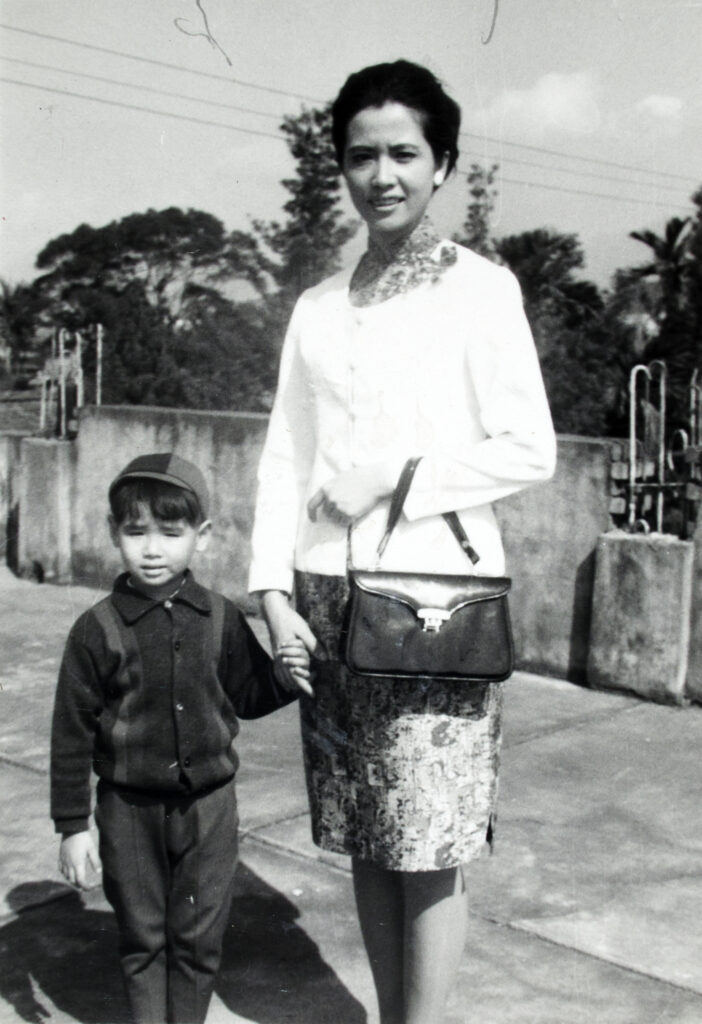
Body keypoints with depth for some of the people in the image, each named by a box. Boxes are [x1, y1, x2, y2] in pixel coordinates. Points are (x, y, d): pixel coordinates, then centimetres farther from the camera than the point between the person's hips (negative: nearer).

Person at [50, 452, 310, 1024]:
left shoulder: (221, 620, -4)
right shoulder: (97, 629, -10)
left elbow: (247, 697, 9)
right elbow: (72, 734, -5)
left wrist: (285, 676, -13)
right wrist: (72, 826, -4)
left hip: (208, 803, 1)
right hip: (130, 808, -1)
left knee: (199, 936, 12)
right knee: (142, 937, 13)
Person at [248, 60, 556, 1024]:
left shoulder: (481, 287, 0)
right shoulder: (318, 307, 12)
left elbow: (531, 450, -5)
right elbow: (284, 456, 9)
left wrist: (394, 476, -13)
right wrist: (276, 592, -1)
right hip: (330, 594, 4)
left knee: (429, 845, -1)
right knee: (366, 841, 11)